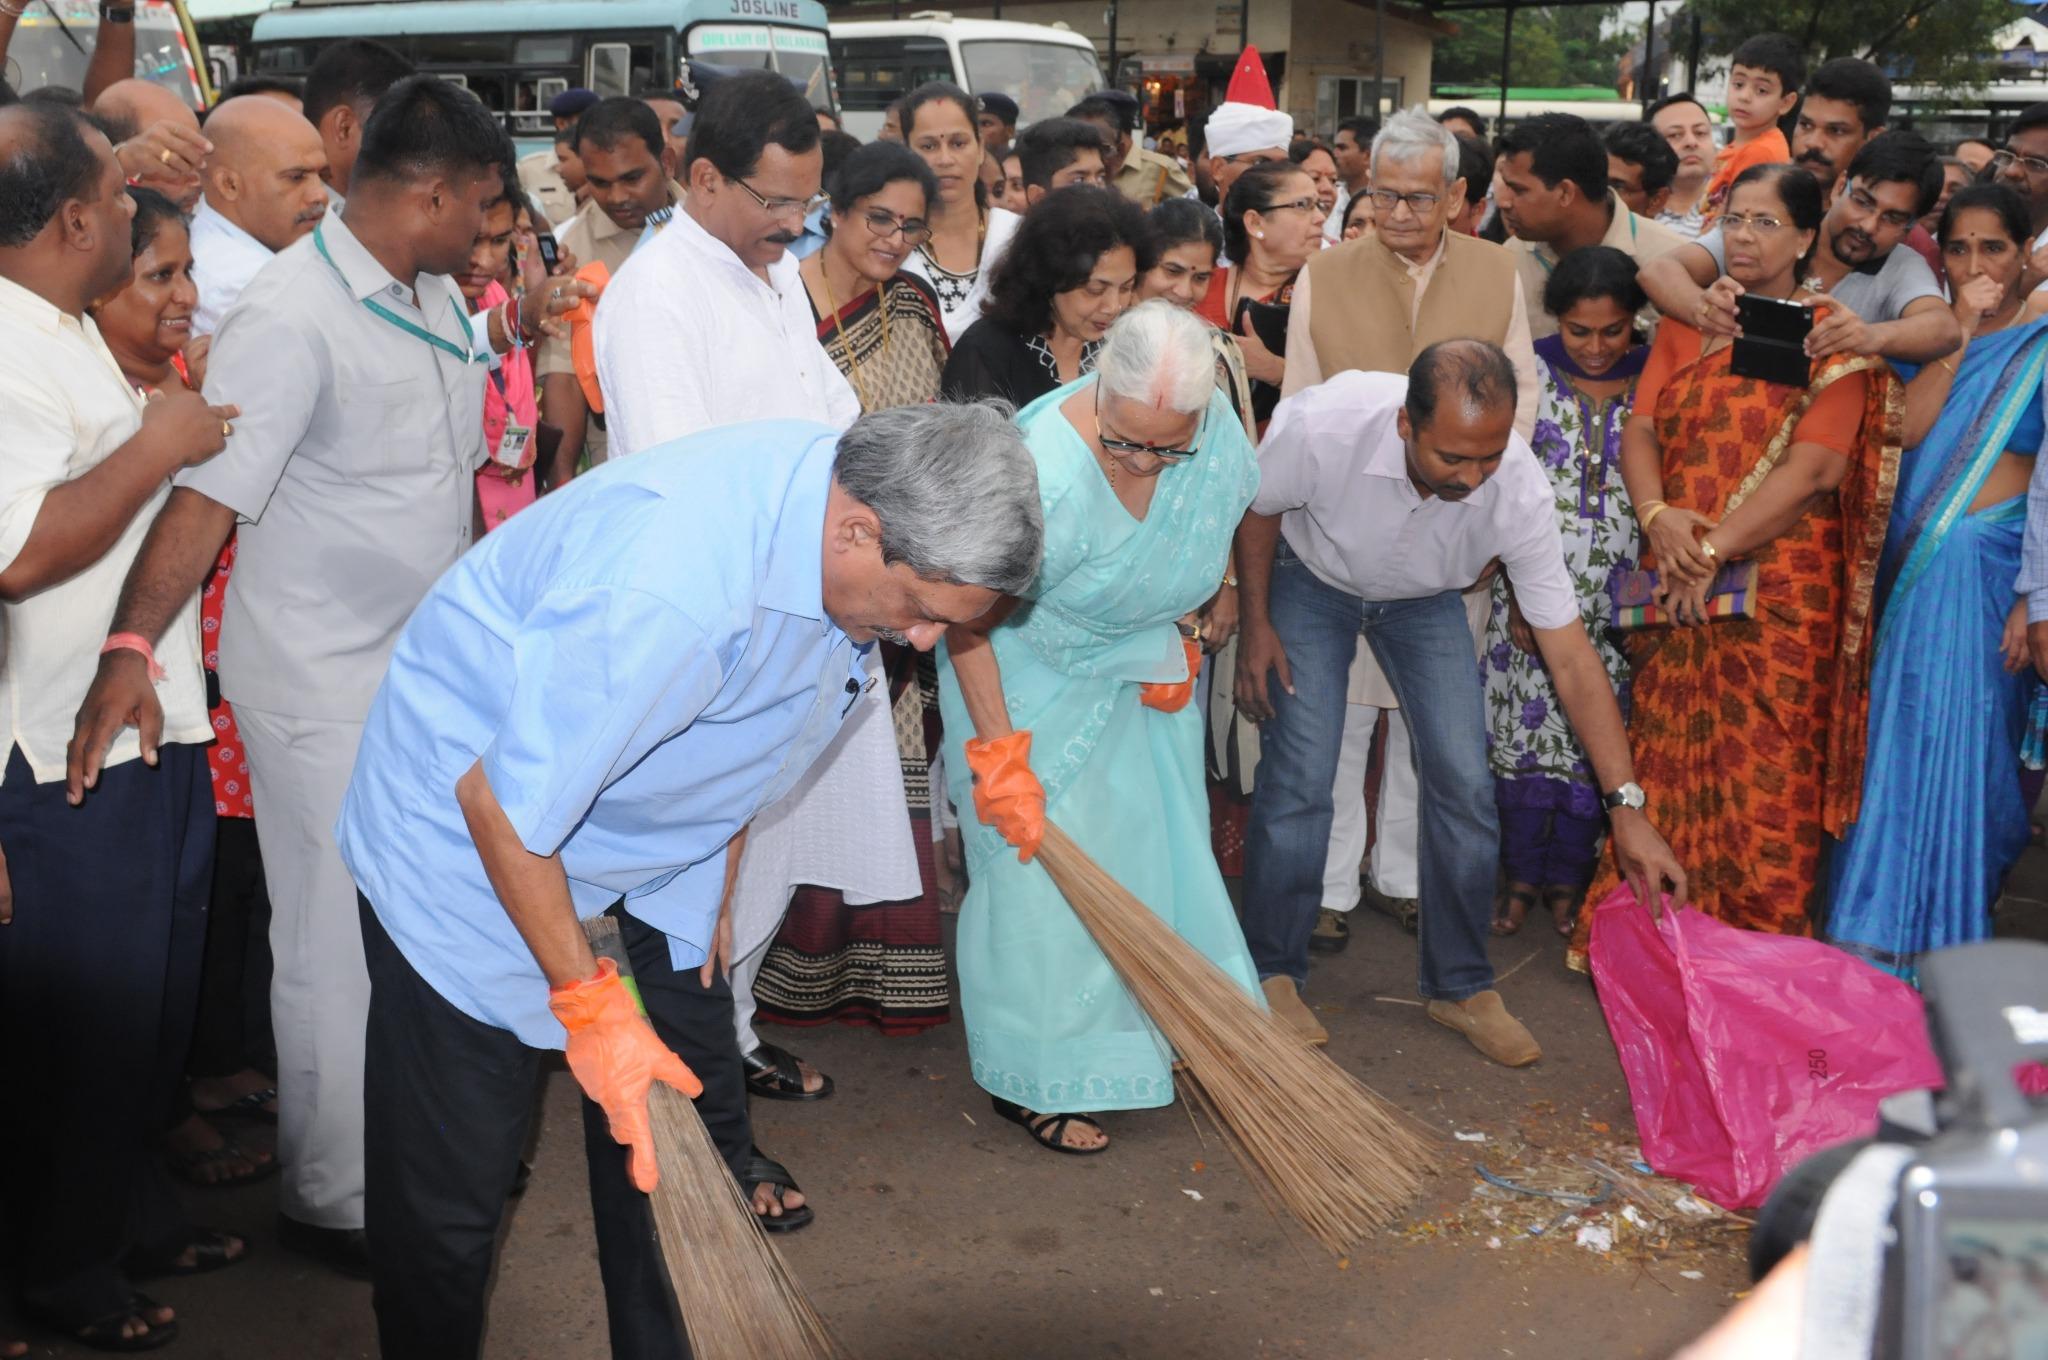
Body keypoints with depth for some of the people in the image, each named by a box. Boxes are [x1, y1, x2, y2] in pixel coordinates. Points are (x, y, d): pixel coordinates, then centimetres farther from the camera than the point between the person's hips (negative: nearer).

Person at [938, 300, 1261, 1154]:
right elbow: (971, 621, -25)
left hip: (1138, 667, 6)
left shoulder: (1214, 427, -16)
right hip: (1027, 675, -6)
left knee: (1164, 846, 11)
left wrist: (1177, 643, 6)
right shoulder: (1043, 474, -36)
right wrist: (1000, 757, -24)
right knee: (1039, 868, -4)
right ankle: (1033, 1080, 11)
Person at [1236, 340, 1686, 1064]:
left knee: (1464, 782, -7)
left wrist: (1627, 807, -29)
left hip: (1426, 599, 2)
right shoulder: (1321, 423, -39)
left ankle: (1459, 984, 11)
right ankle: (1273, 976, 5)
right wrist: (1255, 624, -9)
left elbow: (1571, 657, -27)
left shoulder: (1520, 490, -33)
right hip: (1312, 577, -2)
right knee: (1299, 777, -14)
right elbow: (1260, 509, -13)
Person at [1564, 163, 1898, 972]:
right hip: (1675, 585, 4)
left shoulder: (1832, 340, -2)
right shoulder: (1686, 322, 12)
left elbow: (1814, 468, -12)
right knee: (1665, 757, 8)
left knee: (1764, 772, -1)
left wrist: (1713, 549, -17)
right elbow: (1640, 430, 5)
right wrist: (1657, 515, -14)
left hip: (1779, 587, -4)